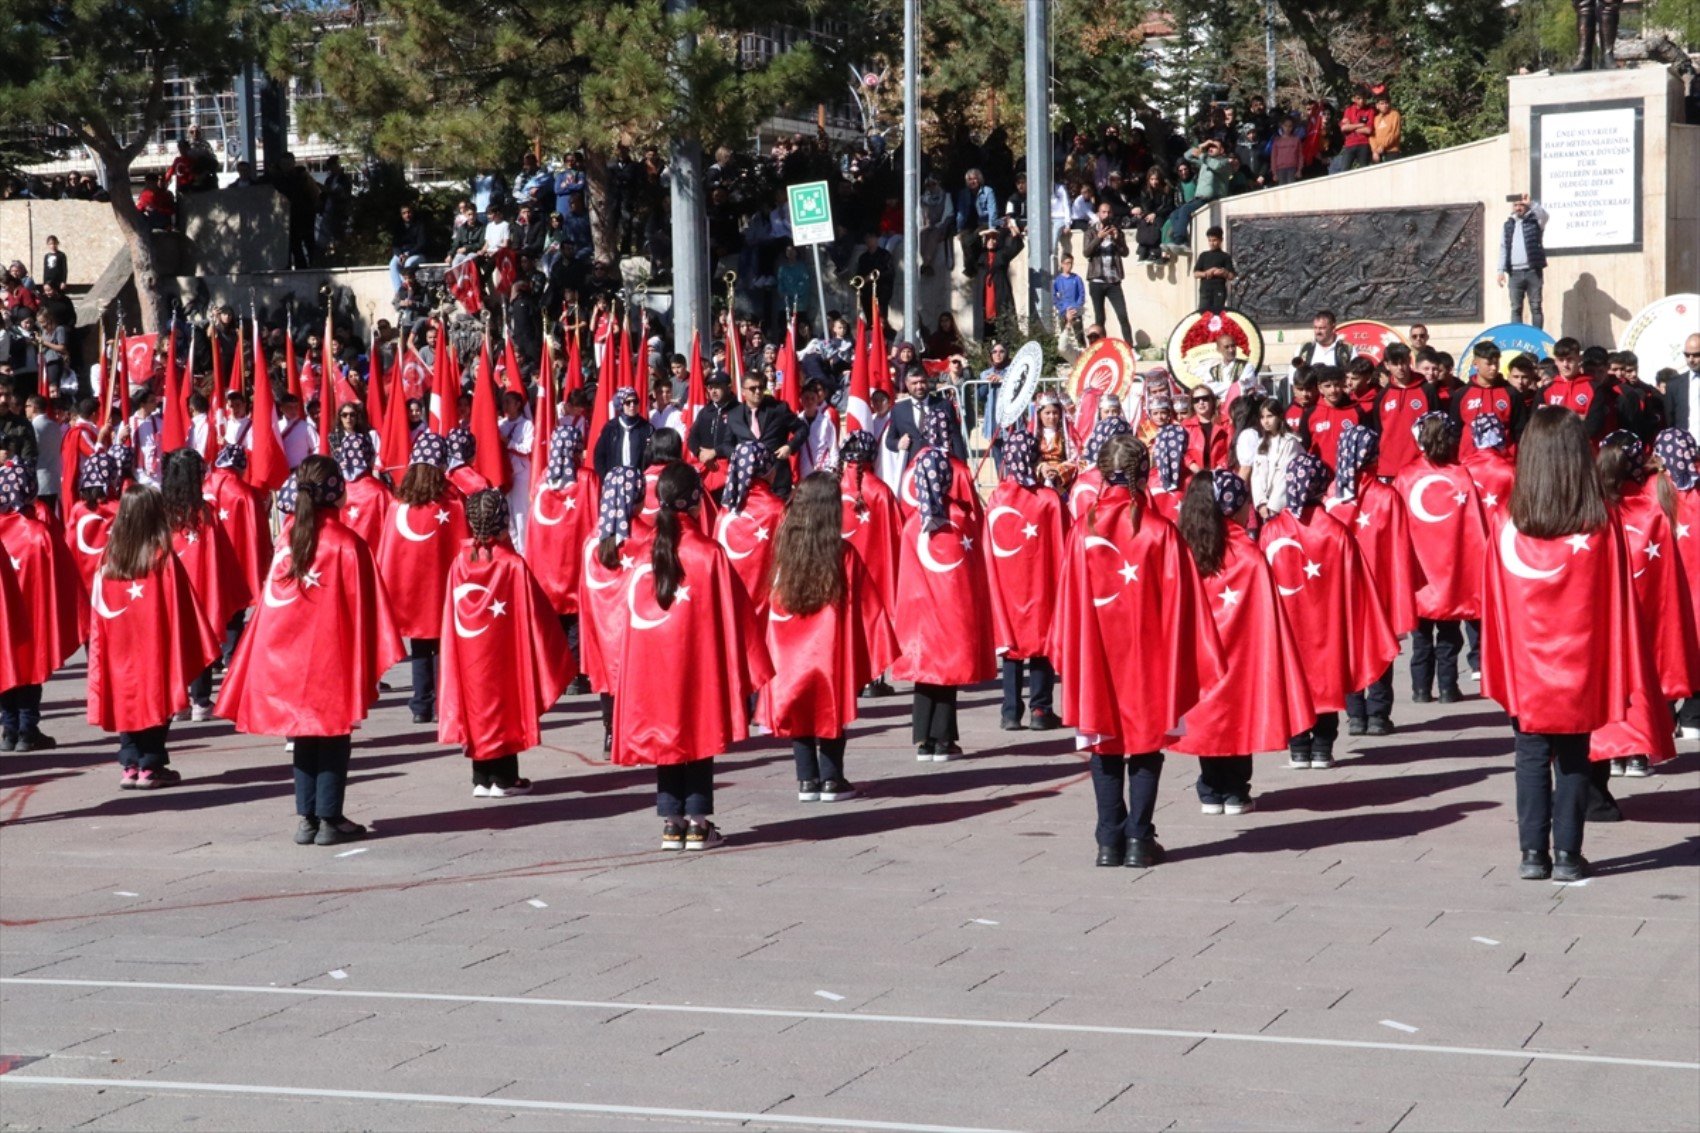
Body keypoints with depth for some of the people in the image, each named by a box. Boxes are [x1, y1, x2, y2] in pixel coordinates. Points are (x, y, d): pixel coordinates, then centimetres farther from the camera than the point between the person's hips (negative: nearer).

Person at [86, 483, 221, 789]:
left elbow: (100, 608, 2)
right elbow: (180, 608, -10)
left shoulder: (109, 558, -2)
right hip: (155, 648, -3)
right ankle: (151, 766, 7)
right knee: (155, 698, 6)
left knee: (127, 699, 12)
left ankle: (130, 765, 12)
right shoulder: (164, 559, -12)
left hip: (120, 649, 4)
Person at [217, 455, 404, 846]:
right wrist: (369, 664, -2)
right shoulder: (347, 544, -11)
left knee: (304, 738, 12)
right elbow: (363, 608, -9)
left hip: (289, 657, 4)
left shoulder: (289, 539, 2)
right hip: (332, 658, -4)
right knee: (333, 737, 3)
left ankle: (306, 818, 11)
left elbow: (273, 600, 6)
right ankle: (329, 819, 3)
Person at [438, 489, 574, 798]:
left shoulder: (460, 561, -5)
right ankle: (504, 778, 11)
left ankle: (481, 779, 16)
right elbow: (533, 615, -10)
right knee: (504, 707, 8)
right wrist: (552, 658, 2)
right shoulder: (513, 565, -15)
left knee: (476, 707, 12)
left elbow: (450, 616, 1)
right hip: (503, 656, -3)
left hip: (468, 655, 4)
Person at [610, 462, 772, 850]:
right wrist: (749, 668, 1)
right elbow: (732, 616, -7)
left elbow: (633, 613, 5)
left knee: (665, 740, 11)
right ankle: (698, 823, 5)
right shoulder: (708, 555, -11)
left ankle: (671, 823, 11)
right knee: (700, 739, 5)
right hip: (698, 666, -3)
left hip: (650, 666, 3)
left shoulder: (643, 556, 0)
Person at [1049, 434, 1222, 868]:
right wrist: (1186, 658, 3)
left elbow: (1070, 601, 1)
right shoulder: (1160, 531, -9)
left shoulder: (1084, 530, -5)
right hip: (1146, 654, -2)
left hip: (1096, 654, 2)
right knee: (1145, 744, 8)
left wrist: (1066, 654, 12)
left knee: (1104, 746, 10)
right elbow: (1179, 602, -6)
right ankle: (1138, 840, 4)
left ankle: (1110, 841, 7)